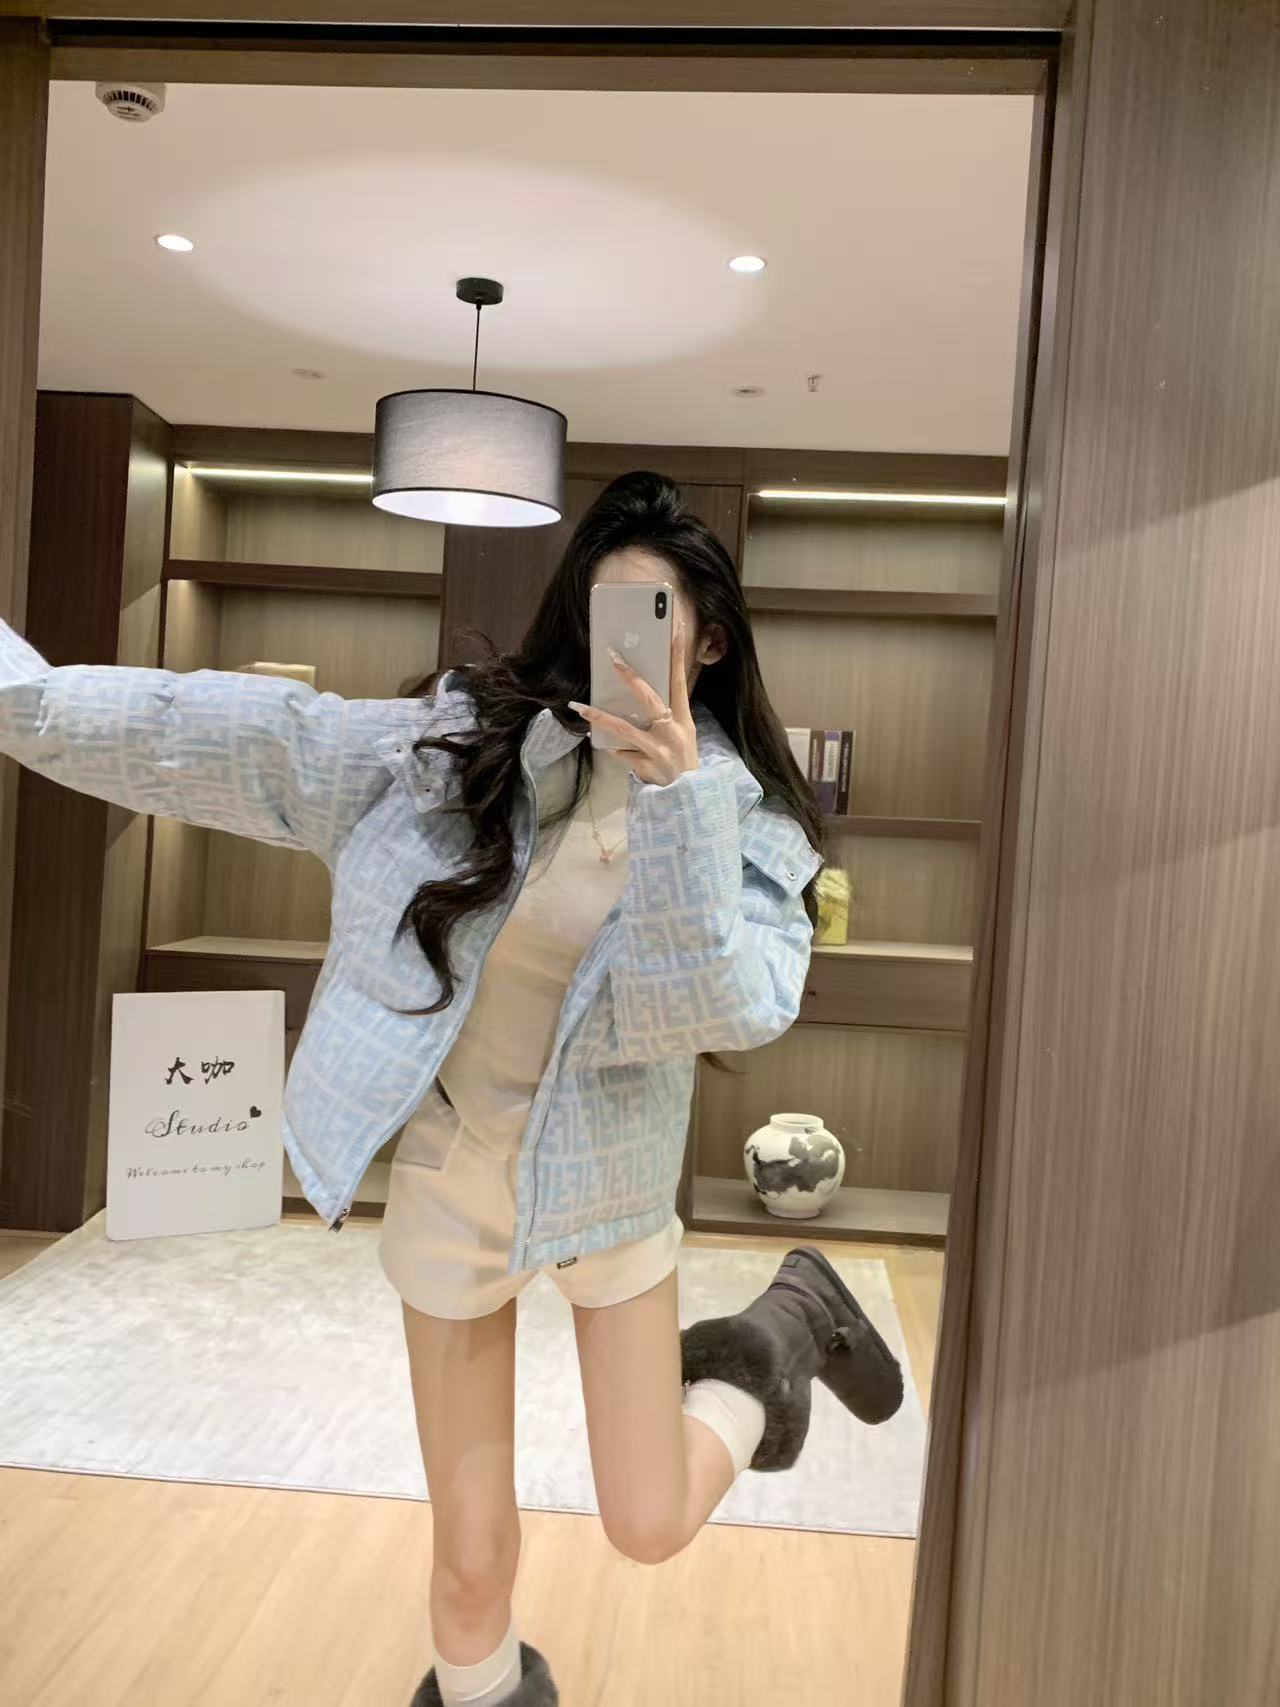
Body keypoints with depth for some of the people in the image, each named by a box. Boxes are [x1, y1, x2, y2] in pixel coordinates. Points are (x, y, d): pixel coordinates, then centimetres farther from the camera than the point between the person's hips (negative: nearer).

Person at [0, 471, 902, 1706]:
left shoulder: (746, 823, -10)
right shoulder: (460, 740, -9)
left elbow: (725, 1013, -25)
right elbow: (241, 734, -9)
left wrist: (677, 798, -34)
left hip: (606, 1181, 0)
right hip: (450, 1178, 1)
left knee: (648, 1526, 6)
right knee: (471, 1555, 12)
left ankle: (767, 1343, 34)